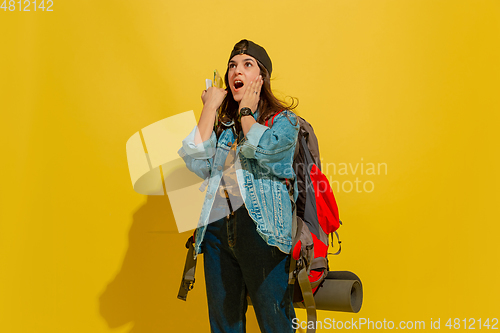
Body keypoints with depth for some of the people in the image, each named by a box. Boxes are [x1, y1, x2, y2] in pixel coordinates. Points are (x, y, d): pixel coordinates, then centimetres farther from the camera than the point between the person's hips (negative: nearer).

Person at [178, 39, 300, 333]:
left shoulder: (284, 120, 4)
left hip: (261, 230, -4)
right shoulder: (221, 125, 16)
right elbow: (198, 164, -2)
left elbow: (264, 150, -19)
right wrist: (210, 108, 1)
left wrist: (246, 112, -1)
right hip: (217, 230, 5)